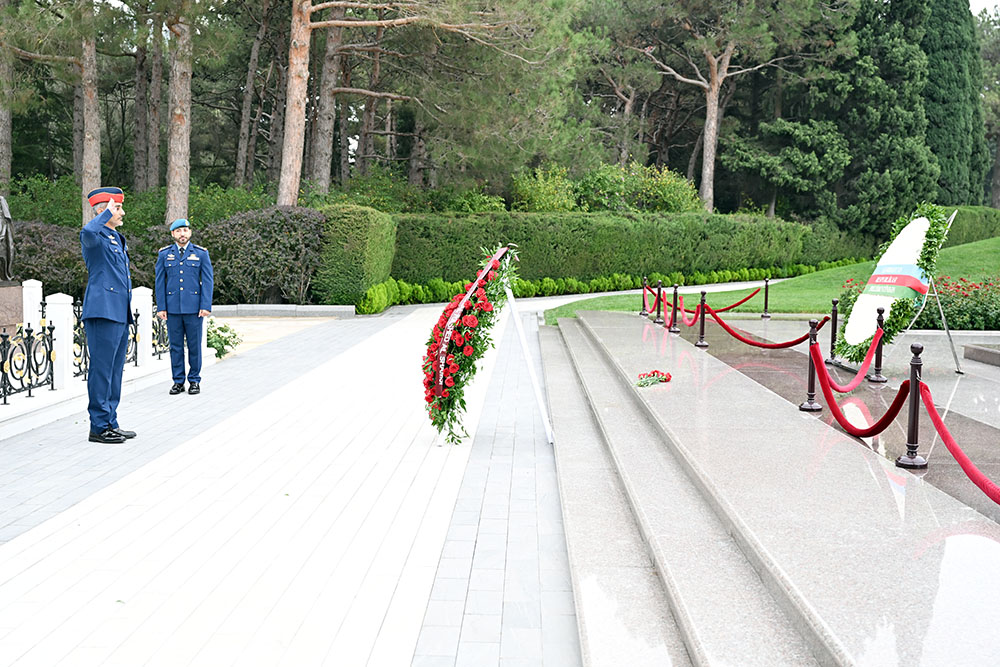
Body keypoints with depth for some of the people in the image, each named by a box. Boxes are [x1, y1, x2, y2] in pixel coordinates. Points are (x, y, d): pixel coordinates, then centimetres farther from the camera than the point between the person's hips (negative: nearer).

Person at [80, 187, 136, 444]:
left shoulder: (117, 239, 22)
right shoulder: (96, 237, -8)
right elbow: (87, 232, -35)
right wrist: (107, 212, -20)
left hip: (120, 316, 10)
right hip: (103, 313, -10)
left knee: (114, 372, 13)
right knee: (102, 370, -6)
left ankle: (111, 424, 19)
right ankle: (99, 427, -1)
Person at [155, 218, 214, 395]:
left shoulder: (201, 253, 4)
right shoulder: (164, 254, 8)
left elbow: (208, 281, 1)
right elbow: (160, 282, 8)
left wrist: (206, 306, -8)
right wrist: (161, 307, 1)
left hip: (193, 308, -1)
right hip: (172, 307, 1)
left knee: (194, 345, 2)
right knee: (175, 346, 5)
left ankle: (194, 381, 11)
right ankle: (178, 381, 13)